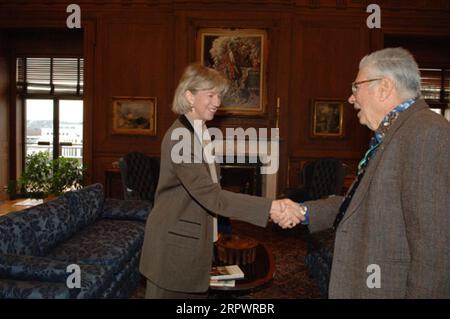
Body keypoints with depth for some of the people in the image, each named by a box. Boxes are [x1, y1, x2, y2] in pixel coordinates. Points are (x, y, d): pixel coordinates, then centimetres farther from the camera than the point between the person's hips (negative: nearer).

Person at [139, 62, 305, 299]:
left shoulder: (202, 132, 9)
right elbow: (210, 194, -29)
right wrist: (270, 208, -34)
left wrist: (212, 230, 14)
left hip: (195, 241, 8)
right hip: (175, 245, -8)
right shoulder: (179, 136, -21)